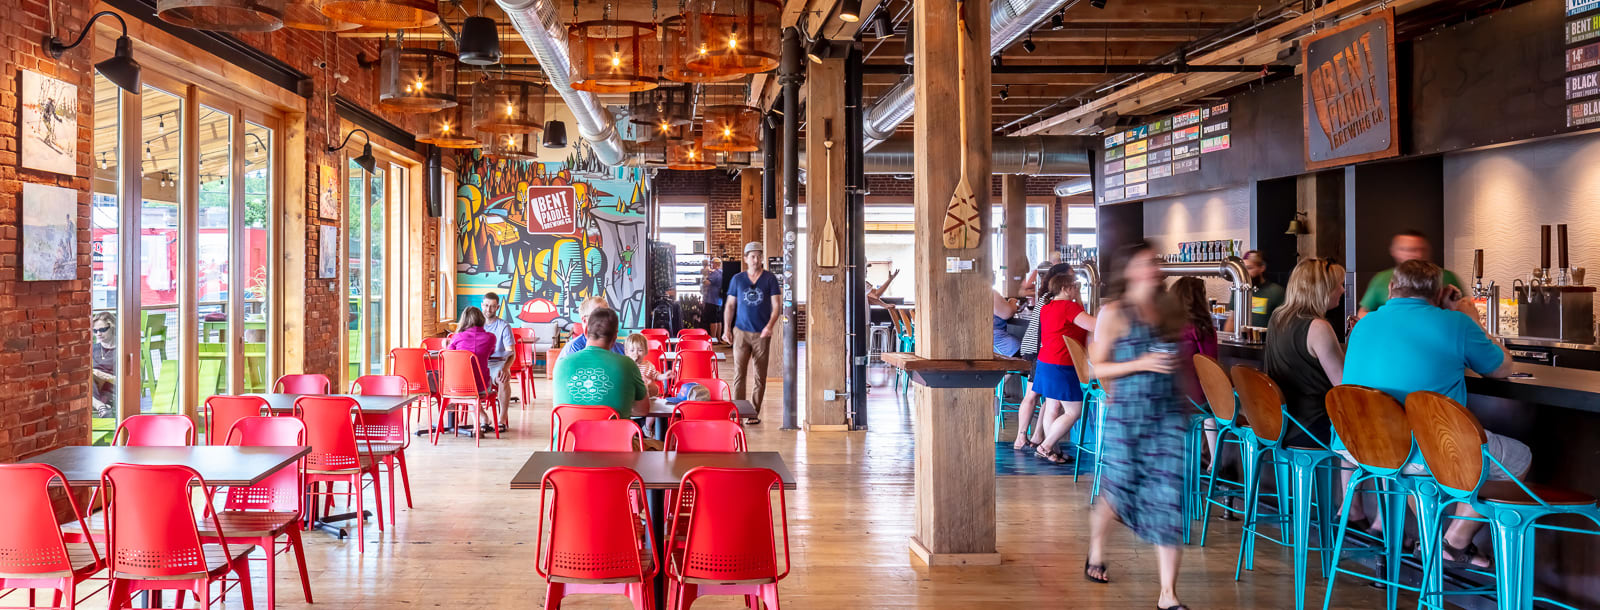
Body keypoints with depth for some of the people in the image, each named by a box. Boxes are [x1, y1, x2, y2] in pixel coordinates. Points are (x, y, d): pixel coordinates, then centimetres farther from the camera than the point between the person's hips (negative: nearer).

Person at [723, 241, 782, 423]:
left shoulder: (770, 279, 3)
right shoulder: (737, 279, 7)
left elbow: (777, 305, -1)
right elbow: (730, 305, 11)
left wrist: (770, 325, -16)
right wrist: (726, 329, 3)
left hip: (762, 333, 0)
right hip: (741, 332, 0)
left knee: (760, 376, 4)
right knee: (739, 373, -5)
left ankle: (754, 413, 13)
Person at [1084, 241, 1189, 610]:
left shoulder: (1168, 310, 12)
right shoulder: (1114, 313, -4)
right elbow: (1097, 368, -7)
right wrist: (1140, 364, -17)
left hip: (1168, 413, 4)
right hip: (1127, 413, -4)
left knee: (1169, 495, -5)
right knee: (1119, 489, 6)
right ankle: (1095, 551, 39)